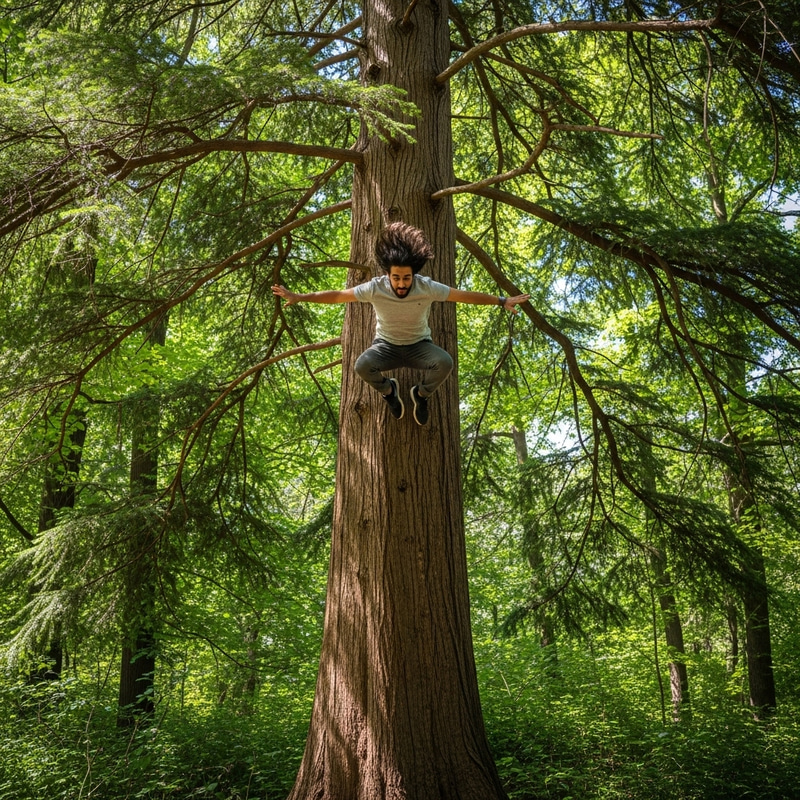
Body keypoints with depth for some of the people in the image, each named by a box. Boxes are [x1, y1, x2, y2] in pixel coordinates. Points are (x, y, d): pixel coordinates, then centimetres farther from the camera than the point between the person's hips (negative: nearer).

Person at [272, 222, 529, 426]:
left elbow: (466, 295, -15)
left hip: (419, 345, 0)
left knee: (444, 362, -32)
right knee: (363, 365, -33)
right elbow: (337, 294, -15)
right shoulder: (375, 288, -21)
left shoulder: (427, 287, -22)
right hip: (386, 345, 0)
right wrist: (299, 297, -16)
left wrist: (502, 301, -13)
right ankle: (388, 390, 5)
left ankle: (421, 394, 4)